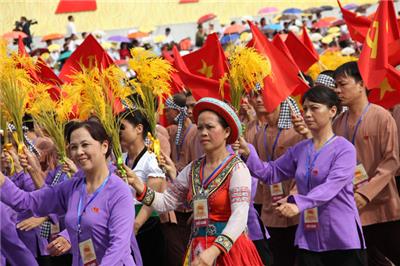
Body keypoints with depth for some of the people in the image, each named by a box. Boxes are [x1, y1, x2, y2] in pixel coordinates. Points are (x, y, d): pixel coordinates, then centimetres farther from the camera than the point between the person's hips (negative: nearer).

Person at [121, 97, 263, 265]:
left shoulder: (237, 168, -9)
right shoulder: (193, 169, 9)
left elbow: (239, 216, -20)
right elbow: (166, 201, 7)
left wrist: (214, 251, -31)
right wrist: (136, 183, -8)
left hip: (228, 250, -5)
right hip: (198, 251, 5)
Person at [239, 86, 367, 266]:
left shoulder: (344, 149, -8)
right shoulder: (299, 150, 11)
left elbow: (331, 187, -21)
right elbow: (270, 173, 12)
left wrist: (299, 204, -35)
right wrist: (247, 153, -5)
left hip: (342, 240, -5)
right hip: (308, 239, 5)